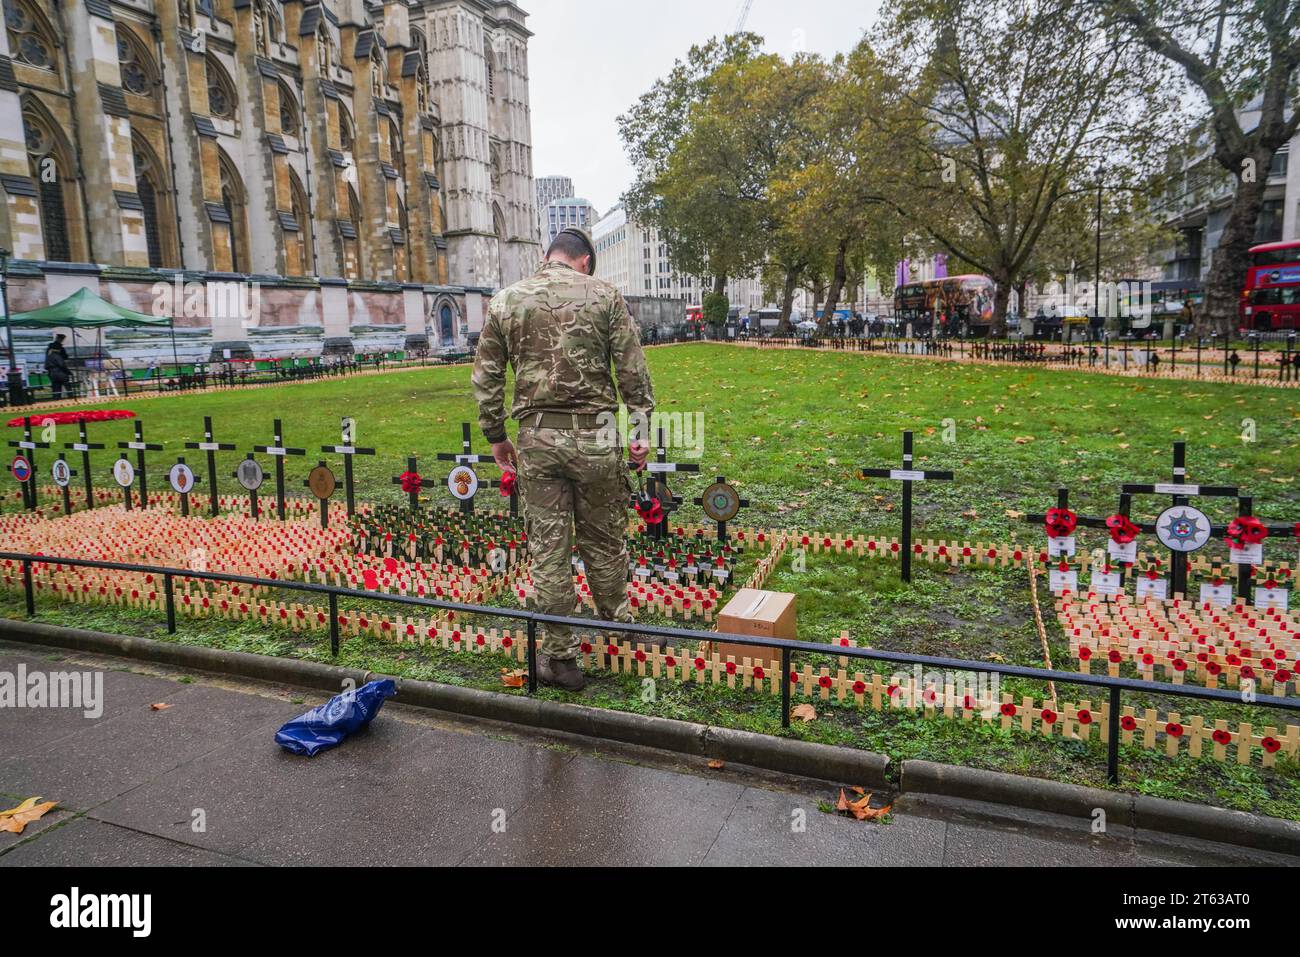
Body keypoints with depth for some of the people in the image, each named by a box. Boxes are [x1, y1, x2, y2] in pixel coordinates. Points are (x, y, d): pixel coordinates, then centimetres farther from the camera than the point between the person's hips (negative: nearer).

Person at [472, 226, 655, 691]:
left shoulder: (505, 301, 7)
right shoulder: (604, 295, 2)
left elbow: (486, 378, 8)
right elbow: (633, 371, 0)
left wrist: (495, 435, 16)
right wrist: (640, 428, 6)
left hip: (537, 437, 1)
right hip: (594, 434, -1)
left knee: (548, 550, 8)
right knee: (604, 542, 14)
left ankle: (560, 657, 17)